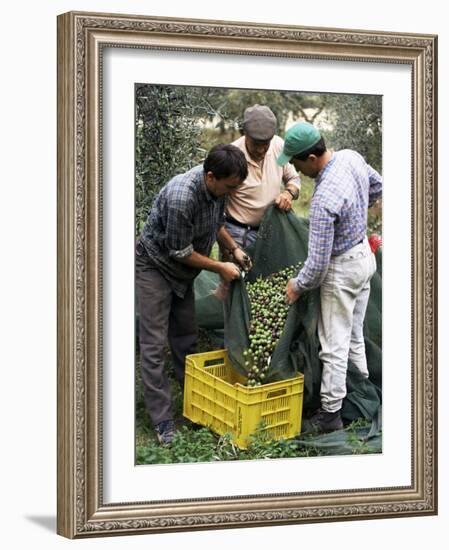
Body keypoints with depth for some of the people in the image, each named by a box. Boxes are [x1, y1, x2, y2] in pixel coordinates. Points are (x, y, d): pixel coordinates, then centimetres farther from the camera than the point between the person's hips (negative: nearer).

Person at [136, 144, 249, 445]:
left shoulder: (217, 185, -12)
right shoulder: (181, 197, -37)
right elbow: (181, 252, -25)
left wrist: (235, 249, 0)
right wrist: (221, 268, -16)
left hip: (182, 269, 8)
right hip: (155, 266, -8)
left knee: (186, 336, 14)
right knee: (154, 344, -7)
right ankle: (163, 420, -6)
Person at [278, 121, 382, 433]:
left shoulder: (325, 200, -33)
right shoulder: (351, 157, -9)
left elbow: (318, 263, -27)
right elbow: (377, 185, 15)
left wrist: (298, 286, -9)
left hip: (342, 268, -9)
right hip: (365, 254, 9)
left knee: (334, 344, 2)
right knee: (355, 336, 20)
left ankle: (331, 413, 10)